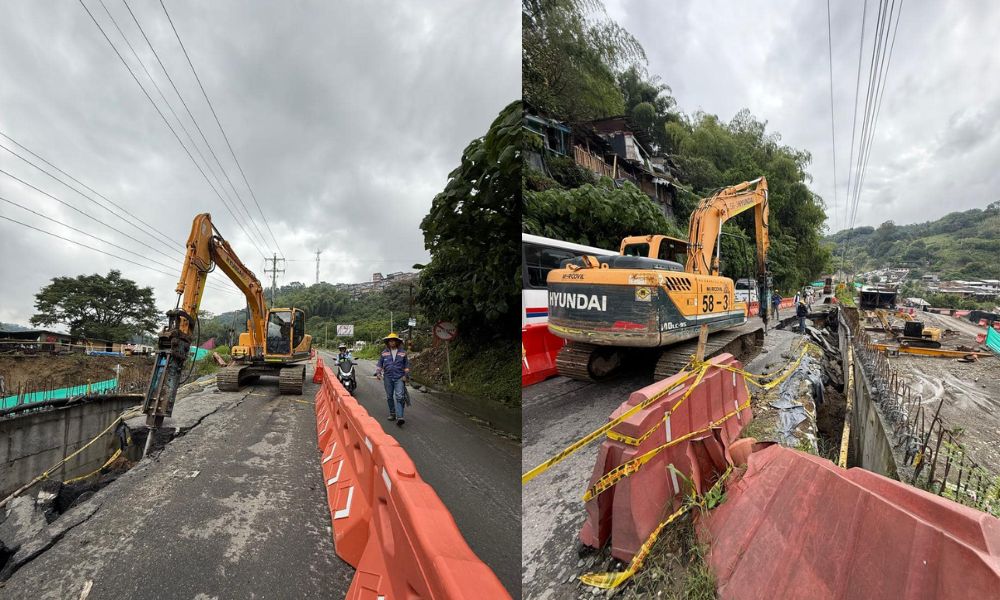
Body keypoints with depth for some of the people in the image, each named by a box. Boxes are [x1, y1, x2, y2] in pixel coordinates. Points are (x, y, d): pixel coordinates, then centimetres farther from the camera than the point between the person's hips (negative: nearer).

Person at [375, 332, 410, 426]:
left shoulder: (402, 352, 3)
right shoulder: (384, 352, 5)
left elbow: (406, 365, 9)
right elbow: (379, 363, 14)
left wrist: (406, 375, 3)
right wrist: (378, 373, 2)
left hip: (399, 378, -2)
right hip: (388, 378, 3)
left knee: (399, 397, -13)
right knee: (389, 397, 12)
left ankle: (399, 417, -19)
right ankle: (392, 413, 28)